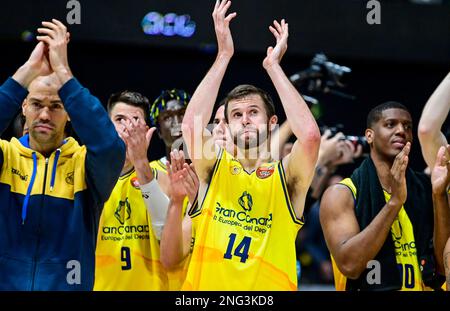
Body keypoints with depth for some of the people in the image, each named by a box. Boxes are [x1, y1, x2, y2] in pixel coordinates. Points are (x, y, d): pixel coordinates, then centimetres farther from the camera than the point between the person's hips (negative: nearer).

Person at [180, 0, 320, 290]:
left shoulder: (286, 177, 5)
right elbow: (191, 125, -10)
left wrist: (273, 65, -5)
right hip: (208, 284, 1)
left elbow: (310, 134, -14)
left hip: (269, 287, -1)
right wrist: (224, 55, -6)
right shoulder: (214, 170, 8)